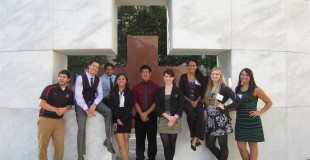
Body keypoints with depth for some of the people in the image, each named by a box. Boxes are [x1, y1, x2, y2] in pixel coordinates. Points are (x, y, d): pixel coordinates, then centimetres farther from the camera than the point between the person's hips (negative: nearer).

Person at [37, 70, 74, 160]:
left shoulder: (70, 92, 6)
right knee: (43, 145, 2)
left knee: (60, 144, 1)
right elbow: (41, 103, -11)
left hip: (59, 120, 3)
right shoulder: (50, 88, -7)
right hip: (45, 119, -3)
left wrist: (64, 109, -8)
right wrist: (56, 109, -16)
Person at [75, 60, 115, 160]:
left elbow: (100, 94, 0)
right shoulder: (80, 78, -12)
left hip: (93, 102, 4)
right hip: (82, 103, -4)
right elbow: (78, 95, -17)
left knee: (108, 112, -22)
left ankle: (108, 140, -14)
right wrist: (86, 109, -24)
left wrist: (94, 105, -19)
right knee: (81, 128, -9)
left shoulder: (98, 79, 3)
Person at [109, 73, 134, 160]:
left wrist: (123, 119, -12)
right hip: (117, 120, 0)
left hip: (126, 120, 0)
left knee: (126, 141, 5)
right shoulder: (113, 92, 6)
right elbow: (111, 107, 1)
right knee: (121, 145, -8)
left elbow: (130, 107, -3)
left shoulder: (130, 92, 4)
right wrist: (117, 119, -10)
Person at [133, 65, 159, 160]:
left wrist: (147, 113, -11)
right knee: (139, 138, 5)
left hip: (152, 115, -1)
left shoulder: (155, 87, 1)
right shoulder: (136, 87, 8)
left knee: (152, 138, 5)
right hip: (139, 116, 2)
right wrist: (141, 114, -11)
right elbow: (135, 102, 2)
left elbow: (156, 103, -4)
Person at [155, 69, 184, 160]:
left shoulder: (178, 91, 4)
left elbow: (181, 107, 0)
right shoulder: (159, 91, 6)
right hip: (163, 120, 0)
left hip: (175, 120, 0)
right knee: (166, 145, -5)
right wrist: (168, 117, -12)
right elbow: (158, 106, 0)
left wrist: (174, 118, -13)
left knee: (172, 144, 5)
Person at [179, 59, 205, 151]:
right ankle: (195, 138, -22)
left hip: (197, 101, 2)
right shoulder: (183, 77, 4)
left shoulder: (200, 77, 9)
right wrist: (190, 101, -10)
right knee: (191, 113, -32)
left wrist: (196, 101, -8)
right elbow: (181, 92, 0)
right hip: (187, 101, -1)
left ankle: (194, 139, -25)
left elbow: (202, 91, 6)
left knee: (200, 114, -28)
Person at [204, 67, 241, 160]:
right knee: (209, 144, 11)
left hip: (221, 120, -7)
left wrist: (225, 107, -13)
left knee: (223, 145, 3)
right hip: (211, 119, 7)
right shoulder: (209, 88, 11)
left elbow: (238, 101, -14)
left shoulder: (224, 88, -9)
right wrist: (206, 111, 7)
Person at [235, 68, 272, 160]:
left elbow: (269, 102, 1)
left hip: (252, 122, -4)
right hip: (240, 121, 4)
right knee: (240, 146, 4)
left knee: (253, 146, 6)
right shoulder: (237, 89, 8)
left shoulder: (255, 90, -5)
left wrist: (260, 112, -7)